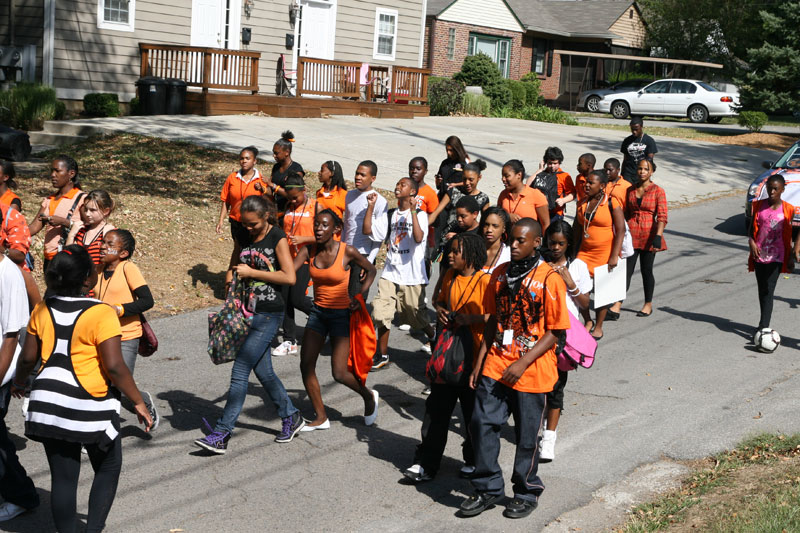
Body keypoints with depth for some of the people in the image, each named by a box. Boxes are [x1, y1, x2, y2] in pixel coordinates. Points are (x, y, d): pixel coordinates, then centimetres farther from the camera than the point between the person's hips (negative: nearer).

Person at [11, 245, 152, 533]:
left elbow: (28, 357, 7)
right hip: (90, 407, -4)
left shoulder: (43, 310, 1)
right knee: (108, 470, 16)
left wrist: (19, 382, 27)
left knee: (62, 477, 11)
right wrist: (138, 402, -10)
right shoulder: (101, 313, -16)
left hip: (48, 403, 4)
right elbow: (114, 366, -19)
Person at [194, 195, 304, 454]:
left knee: (240, 372, -9)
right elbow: (236, 264, 27)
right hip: (248, 312, 7)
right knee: (263, 372, 12)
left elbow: (289, 277, -16)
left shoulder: (277, 237, -9)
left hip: (269, 314, -7)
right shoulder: (246, 237, 9)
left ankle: (221, 434, -5)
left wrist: (251, 272, -14)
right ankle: (291, 418, 29)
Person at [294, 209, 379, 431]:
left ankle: (369, 397, 24)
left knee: (339, 373, -7)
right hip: (318, 312, 5)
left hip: (341, 314, -5)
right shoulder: (309, 251, -4)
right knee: (306, 366, -1)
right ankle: (321, 417, 16)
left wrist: (361, 296, -8)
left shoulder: (347, 252, -14)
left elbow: (371, 270, 2)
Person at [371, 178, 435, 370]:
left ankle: (434, 338, 39)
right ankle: (382, 355, 3)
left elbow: (418, 238, -26)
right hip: (390, 274, 4)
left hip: (412, 276, -4)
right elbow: (367, 230, 4)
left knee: (416, 315, 8)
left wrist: (412, 210, -24)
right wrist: (371, 206, 0)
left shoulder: (419, 215, -7)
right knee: (381, 313, -8)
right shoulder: (391, 214, 10)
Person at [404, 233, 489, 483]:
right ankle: (426, 464, 11)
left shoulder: (485, 281, -13)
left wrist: (471, 319, -24)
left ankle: (474, 460, 27)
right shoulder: (450, 275, 8)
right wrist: (440, 311, 2)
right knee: (436, 408, 6)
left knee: (473, 412, 8)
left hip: (473, 357, -6)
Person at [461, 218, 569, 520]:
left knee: (527, 436, 7)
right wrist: (480, 362, 9)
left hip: (531, 372, -5)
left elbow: (555, 331, -10)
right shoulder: (501, 274, 7)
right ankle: (488, 489, 18)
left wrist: (523, 363, -17)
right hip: (496, 367, 5)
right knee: (482, 423, 1)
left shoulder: (549, 279, -11)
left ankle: (526, 493, 27)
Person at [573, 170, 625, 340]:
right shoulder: (582, 203, 7)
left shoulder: (611, 203, -10)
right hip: (585, 252, 5)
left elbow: (621, 230, -12)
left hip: (606, 253, -5)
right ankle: (588, 322, 17)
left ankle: (598, 327, 17)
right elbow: (576, 229, 15)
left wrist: (614, 256, -17)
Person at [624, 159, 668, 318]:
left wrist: (658, 236, -22)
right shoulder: (630, 190, 9)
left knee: (646, 271, 8)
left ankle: (648, 304, 24)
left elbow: (662, 217, -10)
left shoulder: (658, 191, -3)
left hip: (649, 234, -2)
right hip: (631, 233, 2)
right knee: (626, 270, -6)